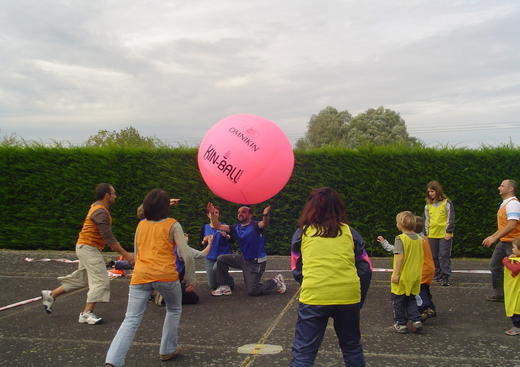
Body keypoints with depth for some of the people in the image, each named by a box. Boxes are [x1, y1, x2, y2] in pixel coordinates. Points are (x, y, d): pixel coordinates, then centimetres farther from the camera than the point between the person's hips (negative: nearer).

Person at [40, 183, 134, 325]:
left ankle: (51, 295, 27)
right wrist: (125, 254, -23)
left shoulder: (97, 206, 10)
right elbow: (109, 238, -25)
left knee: (81, 279, 18)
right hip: (89, 248, -10)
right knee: (100, 281, -9)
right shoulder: (100, 212, -22)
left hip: (85, 248, 10)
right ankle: (86, 313, -7)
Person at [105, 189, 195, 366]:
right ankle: (167, 350, 29)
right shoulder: (173, 225, 4)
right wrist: (191, 277, 4)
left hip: (140, 276, 3)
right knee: (174, 310, 24)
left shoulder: (141, 225, 16)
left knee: (131, 320, 0)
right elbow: (185, 254, -4)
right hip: (166, 275, -3)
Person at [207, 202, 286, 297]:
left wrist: (265, 215, -62)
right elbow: (218, 226, 2)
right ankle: (224, 287, 10)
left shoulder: (255, 226, -16)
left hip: (256, 262, -7)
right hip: (243, 258, 7)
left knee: (252, 291, -7)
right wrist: (213, 214, -13)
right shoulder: (236, 228, 4)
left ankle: (276, 282, 16)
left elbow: (264, 224, -39)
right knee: (221, 259, 5)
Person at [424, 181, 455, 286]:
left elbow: (451, 218, -4)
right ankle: (438, 274, 20)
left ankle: (445, 277, -2)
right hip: (432, 235, 5)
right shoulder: (428, 205, 10)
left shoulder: (447, 203, -3)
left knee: (444, 256, -5)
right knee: (434, 256, 8)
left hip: (444, 234, -5)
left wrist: (449, 232, -9)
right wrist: (426, 234, 13)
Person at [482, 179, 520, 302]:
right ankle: (499, 294, 20)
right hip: (503, 241, 10)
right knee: (495, 265, 12)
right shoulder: (504, 204, 14)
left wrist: (494, 238, -27)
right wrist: (493, 236, 18)